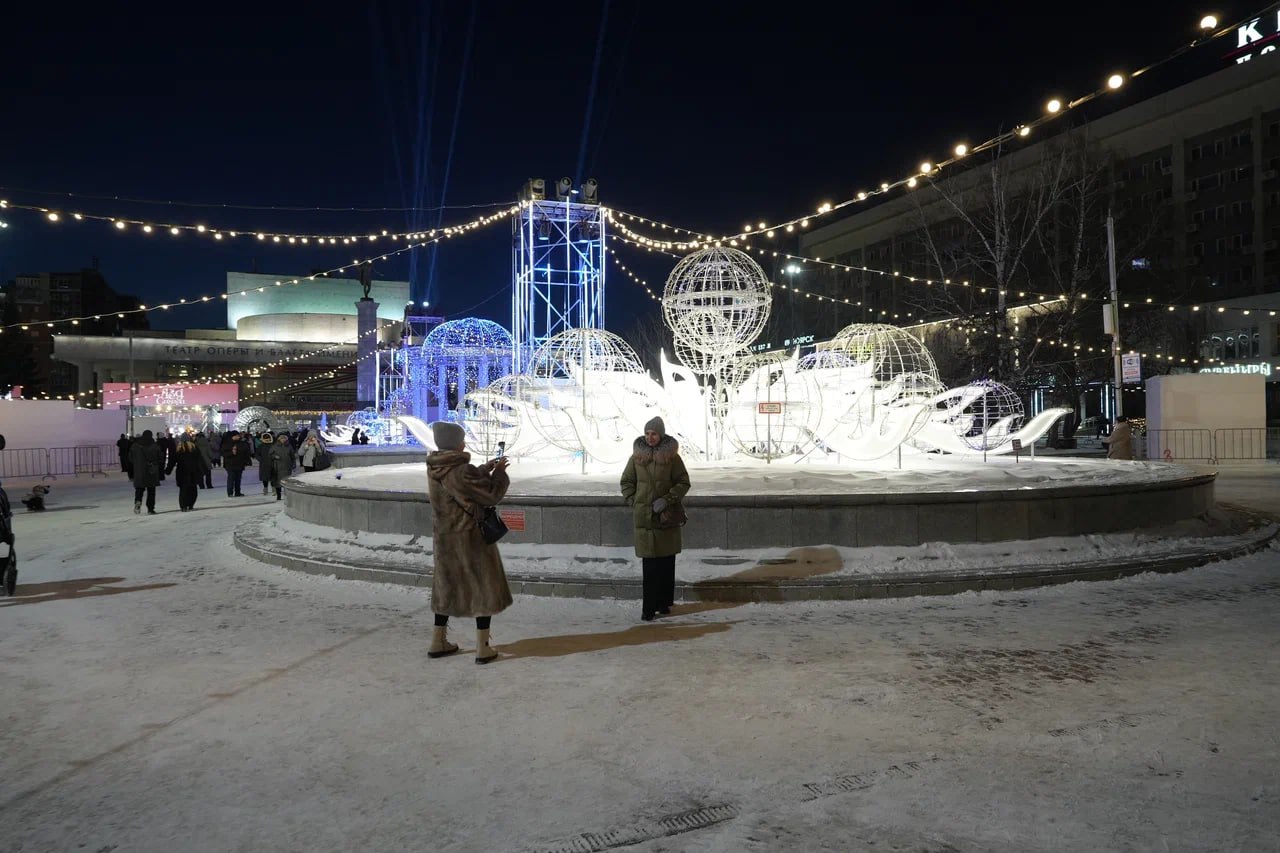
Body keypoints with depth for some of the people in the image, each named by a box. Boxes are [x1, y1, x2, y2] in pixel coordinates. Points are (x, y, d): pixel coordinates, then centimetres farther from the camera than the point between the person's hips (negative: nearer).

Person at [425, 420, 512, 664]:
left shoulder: (434, 469, 1)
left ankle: (438, 642, 27)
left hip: (443, 538, 7)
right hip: (470, 537, -7)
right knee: (483, 588, 5)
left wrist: (486, 469, 11)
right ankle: (483, 648, 8)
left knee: (447, 586, 19)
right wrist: (499, 472, -1)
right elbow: (491, 495, -16)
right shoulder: (461, 471, -24)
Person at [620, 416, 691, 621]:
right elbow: (626, 482, 14)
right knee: (649, 564, -2)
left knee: (666, 562, 7)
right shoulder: (637, 457, 4)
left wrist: (668, 499, -9)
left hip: (666, 517, 0)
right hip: (643, 517, 0)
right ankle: (649, 608, 2)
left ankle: (664, 602, 20)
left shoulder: (672, 457, -1)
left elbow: (683, 482, 2)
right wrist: (633, 501, 1)